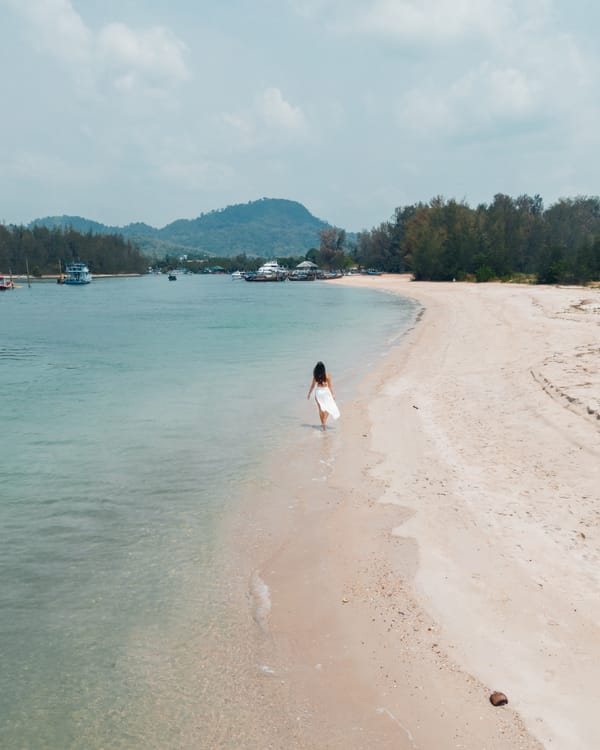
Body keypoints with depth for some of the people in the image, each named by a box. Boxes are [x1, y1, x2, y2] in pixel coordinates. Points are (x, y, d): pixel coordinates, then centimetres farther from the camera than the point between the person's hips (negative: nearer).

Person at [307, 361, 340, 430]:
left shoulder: (315, 375, -6)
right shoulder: (326, 375, -11)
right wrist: (332, 394, 0)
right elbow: (330, 385, -7)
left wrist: (309, 393, 11)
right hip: (325, 391, -2)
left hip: (318, 391, 2)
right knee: (327, 408, 10)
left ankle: (322, 423, 20)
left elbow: (313, 385, 0)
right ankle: (324, 422, -7)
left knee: (320, 409, 13)